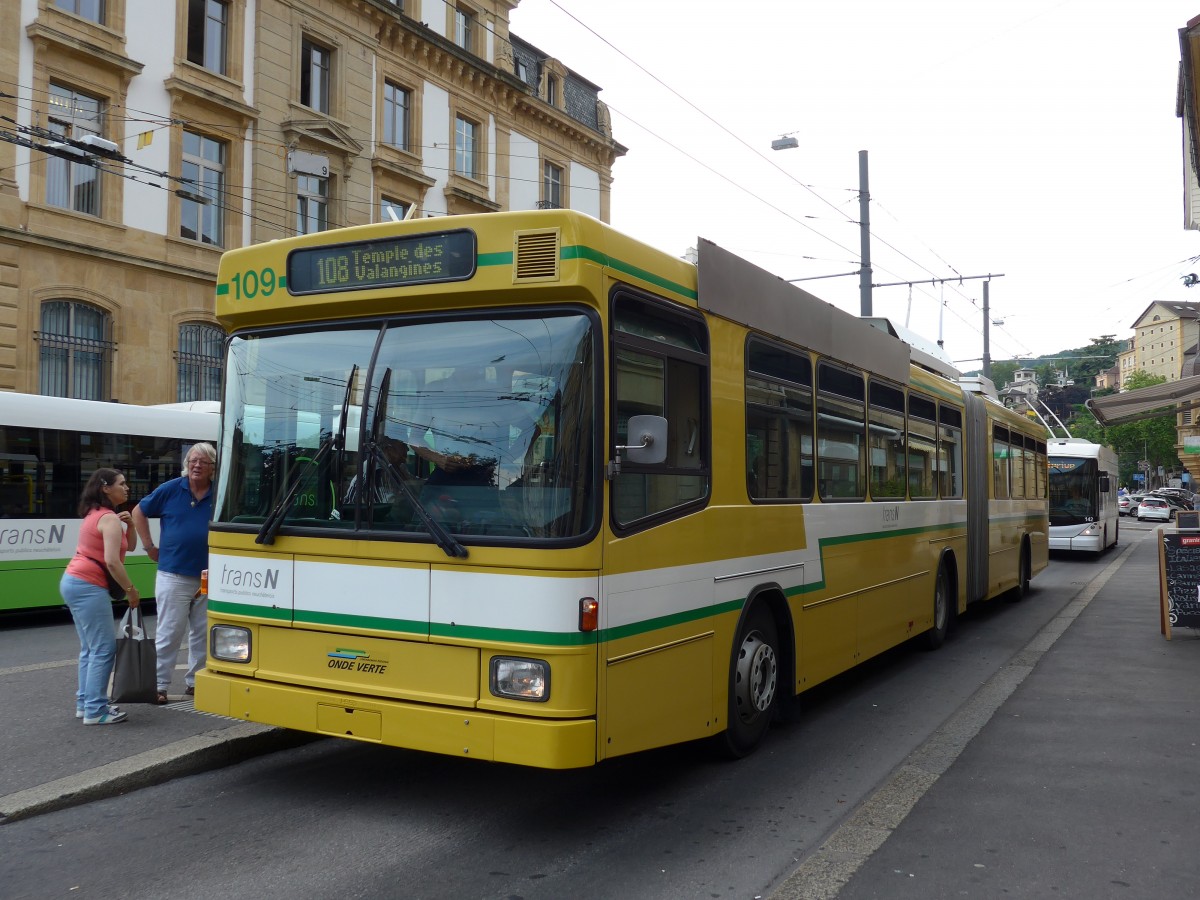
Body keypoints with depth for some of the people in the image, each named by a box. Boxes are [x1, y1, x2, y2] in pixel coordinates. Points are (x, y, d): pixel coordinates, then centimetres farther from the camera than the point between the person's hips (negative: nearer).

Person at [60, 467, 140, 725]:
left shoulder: (97, 514, 18)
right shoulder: (109, 519, -13)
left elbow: (130, 546, 19)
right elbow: (112, 561, -23)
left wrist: (129, 523, 2)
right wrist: (131, 589, -15)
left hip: (74, 582, 11)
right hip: (88, 586, -11)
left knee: (90, 648, 14)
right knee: (104, 648, -9)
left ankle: (85, 703, 17)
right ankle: (95, 710, -9)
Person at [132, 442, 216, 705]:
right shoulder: (170, 490, -4)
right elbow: (139, 512, 8)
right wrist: (150, 547, 4)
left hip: (207, 579, 3)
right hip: (173, 577, -3)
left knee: (203, 634, 11)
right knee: (169, 634, 1)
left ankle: (195, 681, 24)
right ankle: (159, 685, 9)